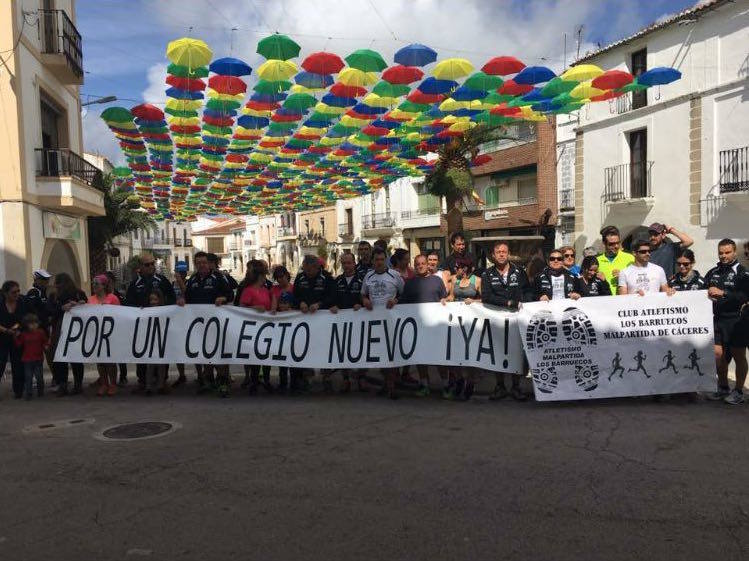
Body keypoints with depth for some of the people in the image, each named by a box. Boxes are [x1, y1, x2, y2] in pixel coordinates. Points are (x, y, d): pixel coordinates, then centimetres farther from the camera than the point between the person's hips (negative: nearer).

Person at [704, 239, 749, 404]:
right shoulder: (713, 272, 13)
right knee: (718, 353, 5)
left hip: (735, 320, -5)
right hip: (717, 319, 5)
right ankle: (723, 388, 22)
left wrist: (722, 293, -19)